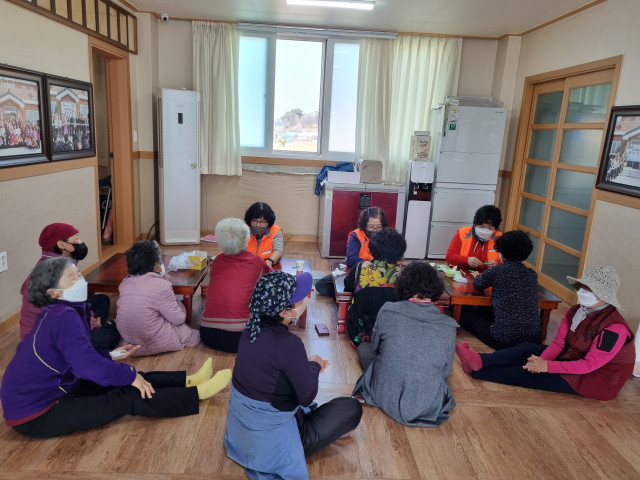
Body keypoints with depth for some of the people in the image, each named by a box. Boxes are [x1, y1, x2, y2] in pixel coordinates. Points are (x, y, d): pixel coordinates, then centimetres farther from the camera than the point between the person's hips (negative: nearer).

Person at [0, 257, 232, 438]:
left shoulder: (56, 313, 6)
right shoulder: (65, 316, -25)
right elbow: (88, 365, -33)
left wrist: (110, 355, 14)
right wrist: (130, 375, -21)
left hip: (48, 392, 9)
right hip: (35, 414, -9)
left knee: (124, 381, 7)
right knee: (128, 397, -11)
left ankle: (187, 381, 12)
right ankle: (196, 394, -3)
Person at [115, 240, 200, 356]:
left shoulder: (125, 283, -2)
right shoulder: (161, 285, -22)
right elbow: (178, 319, -14)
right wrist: (181, 308, 9)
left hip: (127, 339, 8)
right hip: (151, 343, -8)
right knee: (195, 335, 12)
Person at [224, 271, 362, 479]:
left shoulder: (252, 327, -9)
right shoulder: (288, 343, -30)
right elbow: (307, 396, -18)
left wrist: (306, 366, 9)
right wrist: (314, 365, -1)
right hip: (271, 441, -7)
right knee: (352, 407, 4)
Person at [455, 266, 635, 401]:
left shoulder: (614, 327, -26)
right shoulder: (575, 312, -3)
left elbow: (590, 364, -29)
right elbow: (558, 343, -6)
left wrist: (547, 366, -33)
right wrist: (542, 360, -26)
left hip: (597, 377, -7)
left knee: (532, 374, -17)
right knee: (527, 349, -7)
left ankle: (477, 370, -14)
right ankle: (479, 361, -21)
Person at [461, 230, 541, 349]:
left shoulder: (496, 272, -8)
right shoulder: (532, 275, 4)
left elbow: (477, 285, 12)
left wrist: (477, 276, 35)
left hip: (504, 339, -5)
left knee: (466, 313, 17)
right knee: (483, 312, 28)